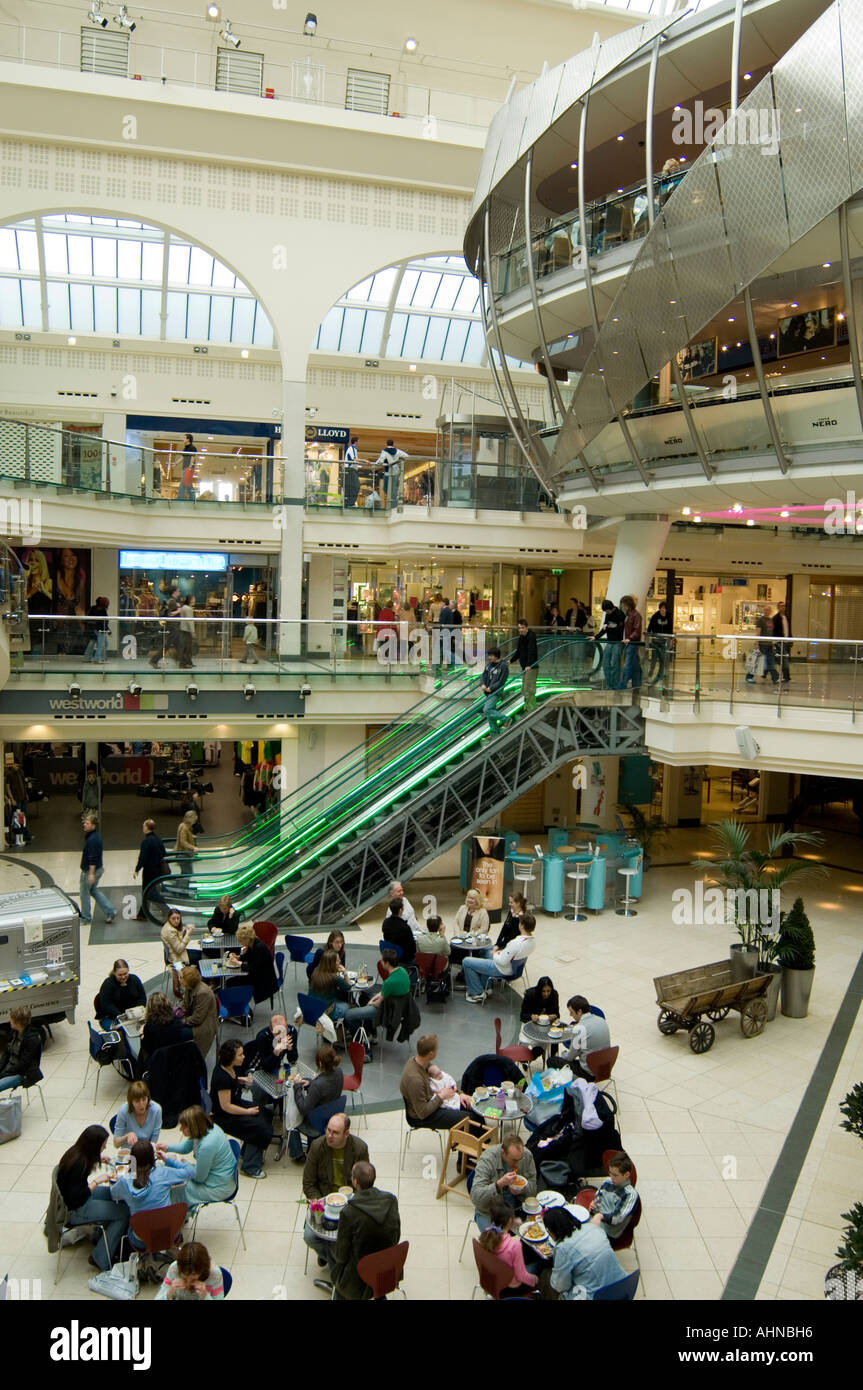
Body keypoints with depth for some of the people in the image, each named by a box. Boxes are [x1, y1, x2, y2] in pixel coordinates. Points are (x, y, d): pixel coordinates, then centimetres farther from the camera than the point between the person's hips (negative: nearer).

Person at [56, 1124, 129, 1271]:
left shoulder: (75, 1152, -3)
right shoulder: (78, 1163, -30)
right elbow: (75, 1199, -27)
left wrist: (96, 1160, 10)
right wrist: (96, 1181, -22)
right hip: (73, 1211, -9)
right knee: (124, 1213, -12)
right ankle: (100, 1258, -1)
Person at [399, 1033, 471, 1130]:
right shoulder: (415, 1079, -35)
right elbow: (422, 1113, -27)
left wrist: (459, 1093, 0)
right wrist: (441, 1096, -18)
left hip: (430, 1100, 9)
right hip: (422, 1118, -9)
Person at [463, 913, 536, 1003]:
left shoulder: (516, 943, -36)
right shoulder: (532, 940, -9)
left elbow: (502, 962, -27)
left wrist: (495, 954, -7)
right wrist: (501, 952, 2)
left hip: (502, 970, -9)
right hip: (514, 967, 9)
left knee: (466, 962, 0)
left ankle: (477, 993, 10)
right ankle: (486, 988, 34)